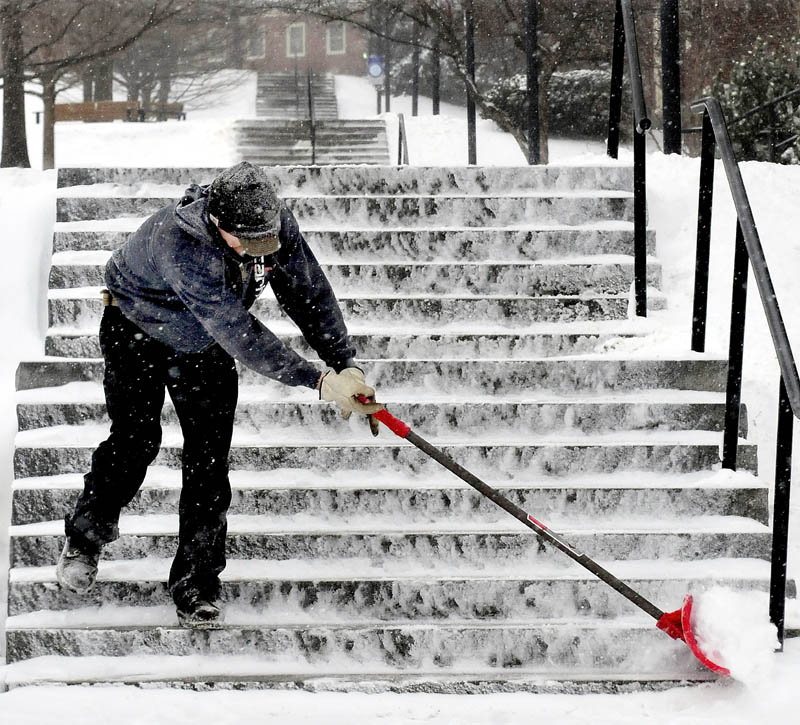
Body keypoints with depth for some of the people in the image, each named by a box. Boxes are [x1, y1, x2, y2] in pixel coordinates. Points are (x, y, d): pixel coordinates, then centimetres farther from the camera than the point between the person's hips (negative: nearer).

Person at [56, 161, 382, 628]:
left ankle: (196, 585, 2)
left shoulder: (278, 225, -24)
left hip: (205, 348, 5)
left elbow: (311, 295, -14)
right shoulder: (182, 245, -42)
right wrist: (318, 381, -44)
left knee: (209, 458, -5)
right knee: (136, 441, -10)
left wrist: (346, 365, -26)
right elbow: (239, 333, -43)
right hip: (138, 332, -4)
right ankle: (85, 538, 18)